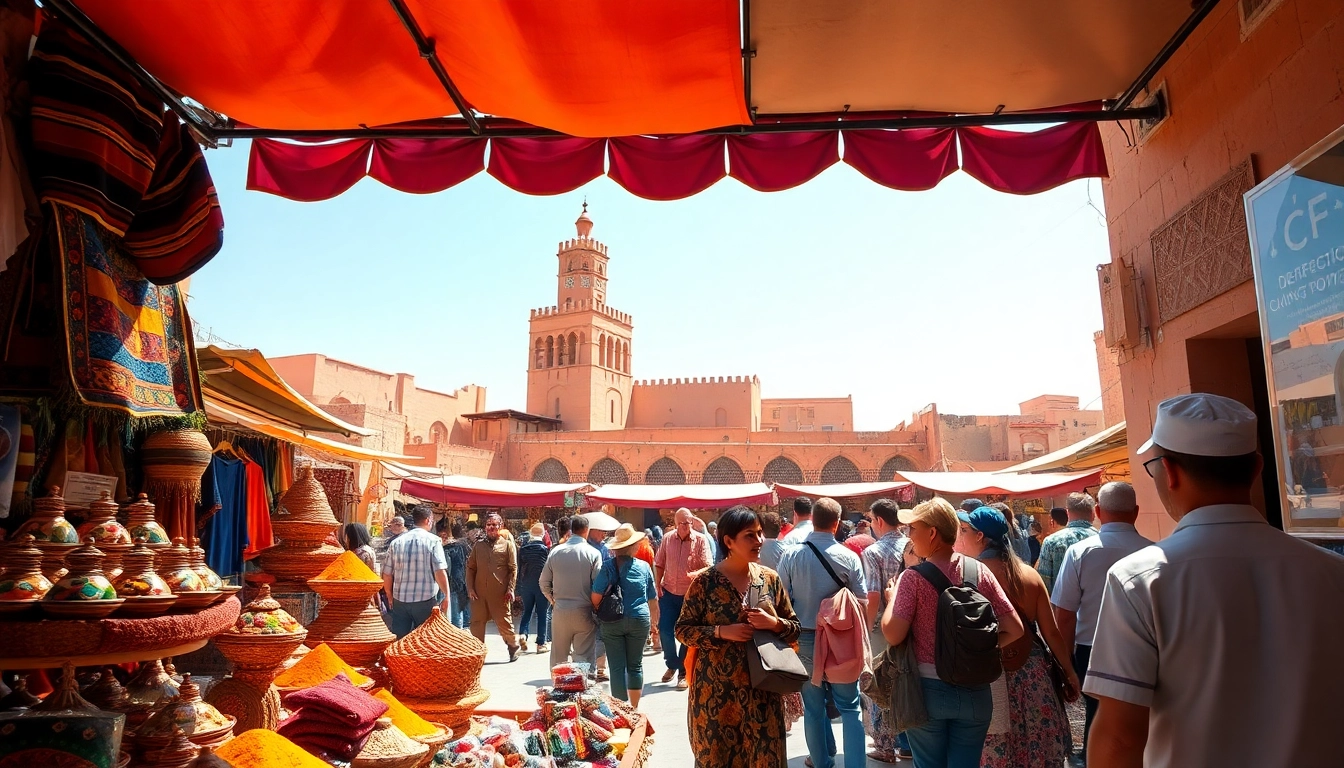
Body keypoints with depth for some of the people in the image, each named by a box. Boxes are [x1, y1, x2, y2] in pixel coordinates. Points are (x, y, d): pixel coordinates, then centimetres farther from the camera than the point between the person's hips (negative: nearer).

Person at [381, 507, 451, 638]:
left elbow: (387, 574, 8)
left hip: (400, 600, 3)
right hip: (425, 600, -3)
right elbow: (440, 572, -13)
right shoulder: (433, 541, -6)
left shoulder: (397, 542, 6)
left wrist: (390, 596, 22)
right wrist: (446, 596, -4)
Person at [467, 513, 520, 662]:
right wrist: (470, 588, 0)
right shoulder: (478, 545, 11)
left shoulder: (507, 544, 2)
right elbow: (470, 568, 11)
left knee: (504, 622, 4)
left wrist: (510, 589, -8)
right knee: (477, 624, 8)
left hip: (500, 593, -3)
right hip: (479, 592, 3)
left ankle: (513, 647, 24)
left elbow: (513, 569, -1)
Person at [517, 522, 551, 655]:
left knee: (527, 611, 17)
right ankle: (541, 643, 6)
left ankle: (523, 635, -4)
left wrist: (519, 589, 12)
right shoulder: (545, 548, -9)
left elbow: (519, 568, 6)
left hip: (526, 584, 3)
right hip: (542, 584, -3)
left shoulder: (523, 548, 2)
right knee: (542, 614, 5)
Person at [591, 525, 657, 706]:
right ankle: (634, 709, 23)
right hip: (639, 620, 2)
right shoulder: (644, 567, -1)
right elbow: (652, 597, 5)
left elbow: (596, 596, -14)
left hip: (612, 622, -1)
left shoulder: (608, 567, -8)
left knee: (617, 666, 6)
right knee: (635, 665, 15)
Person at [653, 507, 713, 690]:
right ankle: (672, 665, 29)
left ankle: (683, 672, 19)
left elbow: (708, 567, -13)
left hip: (691, 594, -3)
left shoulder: (700, 540, -8)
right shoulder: (667, 539, 1)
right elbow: (659, 564, 9)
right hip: (668, 592, 3)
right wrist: (657, 585, 0)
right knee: (665, 629, 6)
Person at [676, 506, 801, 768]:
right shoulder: (705, 581, -8)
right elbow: (682, 630, -5)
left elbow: (795, 628, 8)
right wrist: (722, 632, -18)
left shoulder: (770, 579, 2)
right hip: (716, 690, -2)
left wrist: (774, 623, -13)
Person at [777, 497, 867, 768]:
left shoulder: (790, 556, -10)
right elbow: (862, 601, -6)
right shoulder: (848, 557, -12)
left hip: (804, 639, 1)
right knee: (849, 707, 10)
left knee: (813, 706, 15)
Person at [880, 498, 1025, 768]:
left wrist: (891, 599, -2)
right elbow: (1015, 629, -3)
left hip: (928, 690, -3)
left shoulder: (914, 577, -15)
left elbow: (893, 635, -19)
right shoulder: (980, 572, -4)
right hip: (974, 691, 3)